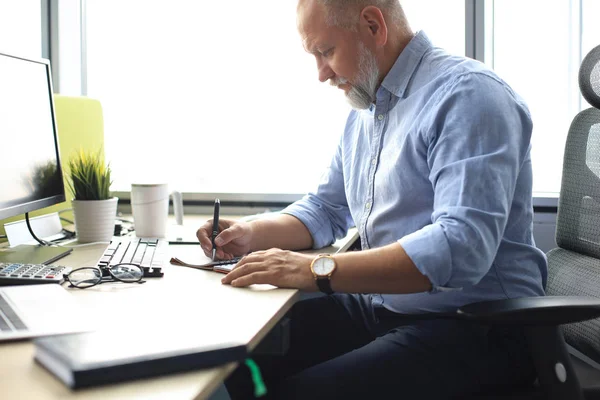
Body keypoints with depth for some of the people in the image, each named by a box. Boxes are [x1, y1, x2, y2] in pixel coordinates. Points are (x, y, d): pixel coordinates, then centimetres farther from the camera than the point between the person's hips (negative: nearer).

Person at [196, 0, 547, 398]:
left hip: (476, 325, -8)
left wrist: (318, 269, -30)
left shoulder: (468, 94, -17)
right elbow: (327, 209, 21)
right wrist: (254, 234, 2)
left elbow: (461, 248, -29)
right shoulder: (364, 109, 12)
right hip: (383, 305, 8)